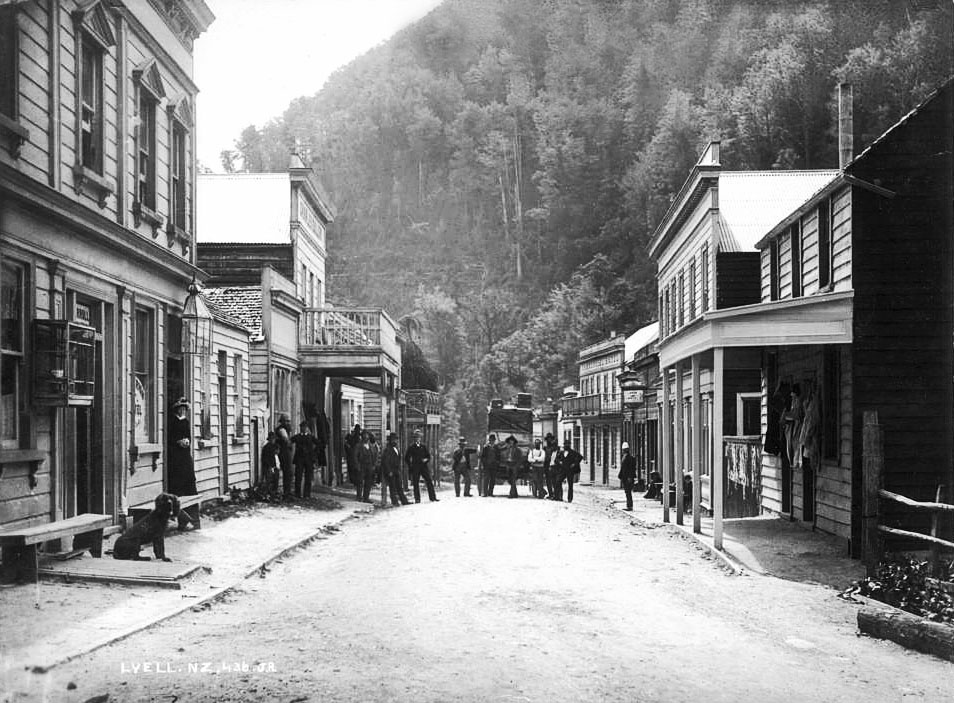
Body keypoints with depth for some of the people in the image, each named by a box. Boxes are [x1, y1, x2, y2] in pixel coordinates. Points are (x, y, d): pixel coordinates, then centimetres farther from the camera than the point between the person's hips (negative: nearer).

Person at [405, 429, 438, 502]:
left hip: (424, 467, 1)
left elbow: (428, 456, 15)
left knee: (429, 482, -6)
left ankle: (433, 498, -3)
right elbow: (406, 458, 11)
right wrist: (410, 465, 0)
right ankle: (417, 499, 2)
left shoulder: (424, 447, 12)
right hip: (415, 468, -1)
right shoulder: (411, 448, 7)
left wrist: (426, 459, -6)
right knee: (416, 484, -3)